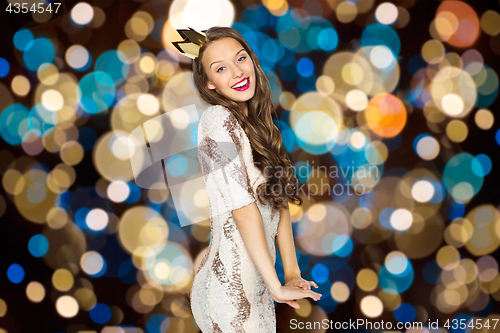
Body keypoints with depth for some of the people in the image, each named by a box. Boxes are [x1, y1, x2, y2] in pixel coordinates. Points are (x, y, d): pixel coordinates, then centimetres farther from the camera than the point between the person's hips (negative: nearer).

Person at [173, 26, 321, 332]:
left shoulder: (256, 123, 9)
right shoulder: (217, 119, -16)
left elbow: (280, 200, 5)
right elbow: (243, 209, -20)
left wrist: (293, 273, -2)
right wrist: (277, 287, -16)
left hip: (257, 280, 8)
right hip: (231, 287, -8)